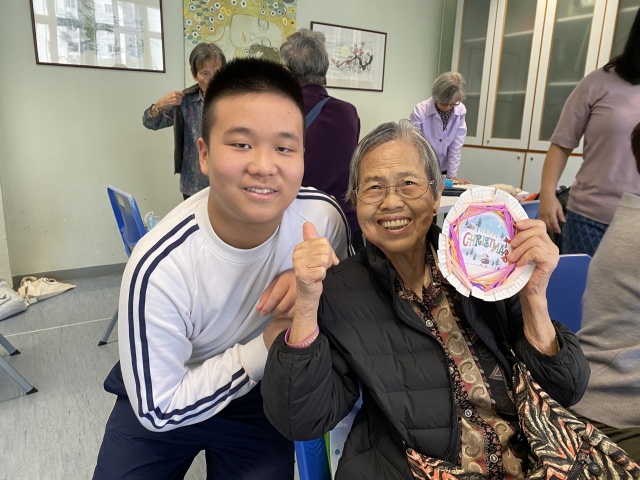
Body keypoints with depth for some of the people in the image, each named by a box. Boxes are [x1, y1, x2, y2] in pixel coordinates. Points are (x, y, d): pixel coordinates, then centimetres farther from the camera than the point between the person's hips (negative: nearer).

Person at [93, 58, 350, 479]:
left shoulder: (323, 216, -24)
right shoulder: (159, 270, -32)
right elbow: (159, 409, -21)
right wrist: (264, 350, -29)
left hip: (260, 395, 2)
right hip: (160, 402, -1)